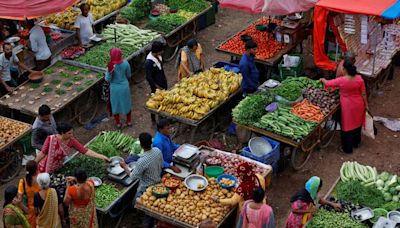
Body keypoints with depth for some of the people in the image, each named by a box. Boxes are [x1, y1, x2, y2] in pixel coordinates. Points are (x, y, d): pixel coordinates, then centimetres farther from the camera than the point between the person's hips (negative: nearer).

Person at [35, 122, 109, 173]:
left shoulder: (72, 141, -17)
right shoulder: (51, 139, -28)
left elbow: (85, 151, -19)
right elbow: (43, 153, -19)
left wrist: (101, 156, -26)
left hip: (57, 168, 4)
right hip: (45, 169, -4)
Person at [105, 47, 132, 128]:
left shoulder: (111, 65, -23)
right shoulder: (125, 63, -15)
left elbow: (108, 79, -16)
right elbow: (128, 76, 1)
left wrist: (109, 72, -26)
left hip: (115, 88, -2)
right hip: (124, 86, 2)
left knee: (115, 105, 17)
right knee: (126, 103, 21)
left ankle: (118, 123, 31)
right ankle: (129, 121, 36)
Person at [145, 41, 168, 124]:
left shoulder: (158, 57, -2)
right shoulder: (149, 62, -27)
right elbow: (148, 77, -22)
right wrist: (157, 87, -20)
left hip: (163, 84, 8)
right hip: (156, 86, -8)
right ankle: (153, 120, 23)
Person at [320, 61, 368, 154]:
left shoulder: (341, 80, -23)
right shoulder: (359, 78, -14)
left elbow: (327, 83, -8)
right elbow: (363, 93, -5)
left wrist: (322, 80, 14)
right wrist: (366, 104, 9)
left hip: (348, 106, -4)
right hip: (358, 104, 4)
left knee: (347, 125, 10)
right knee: (357, 123, 24)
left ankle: (347, 148, 22)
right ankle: (356, 143, 43)